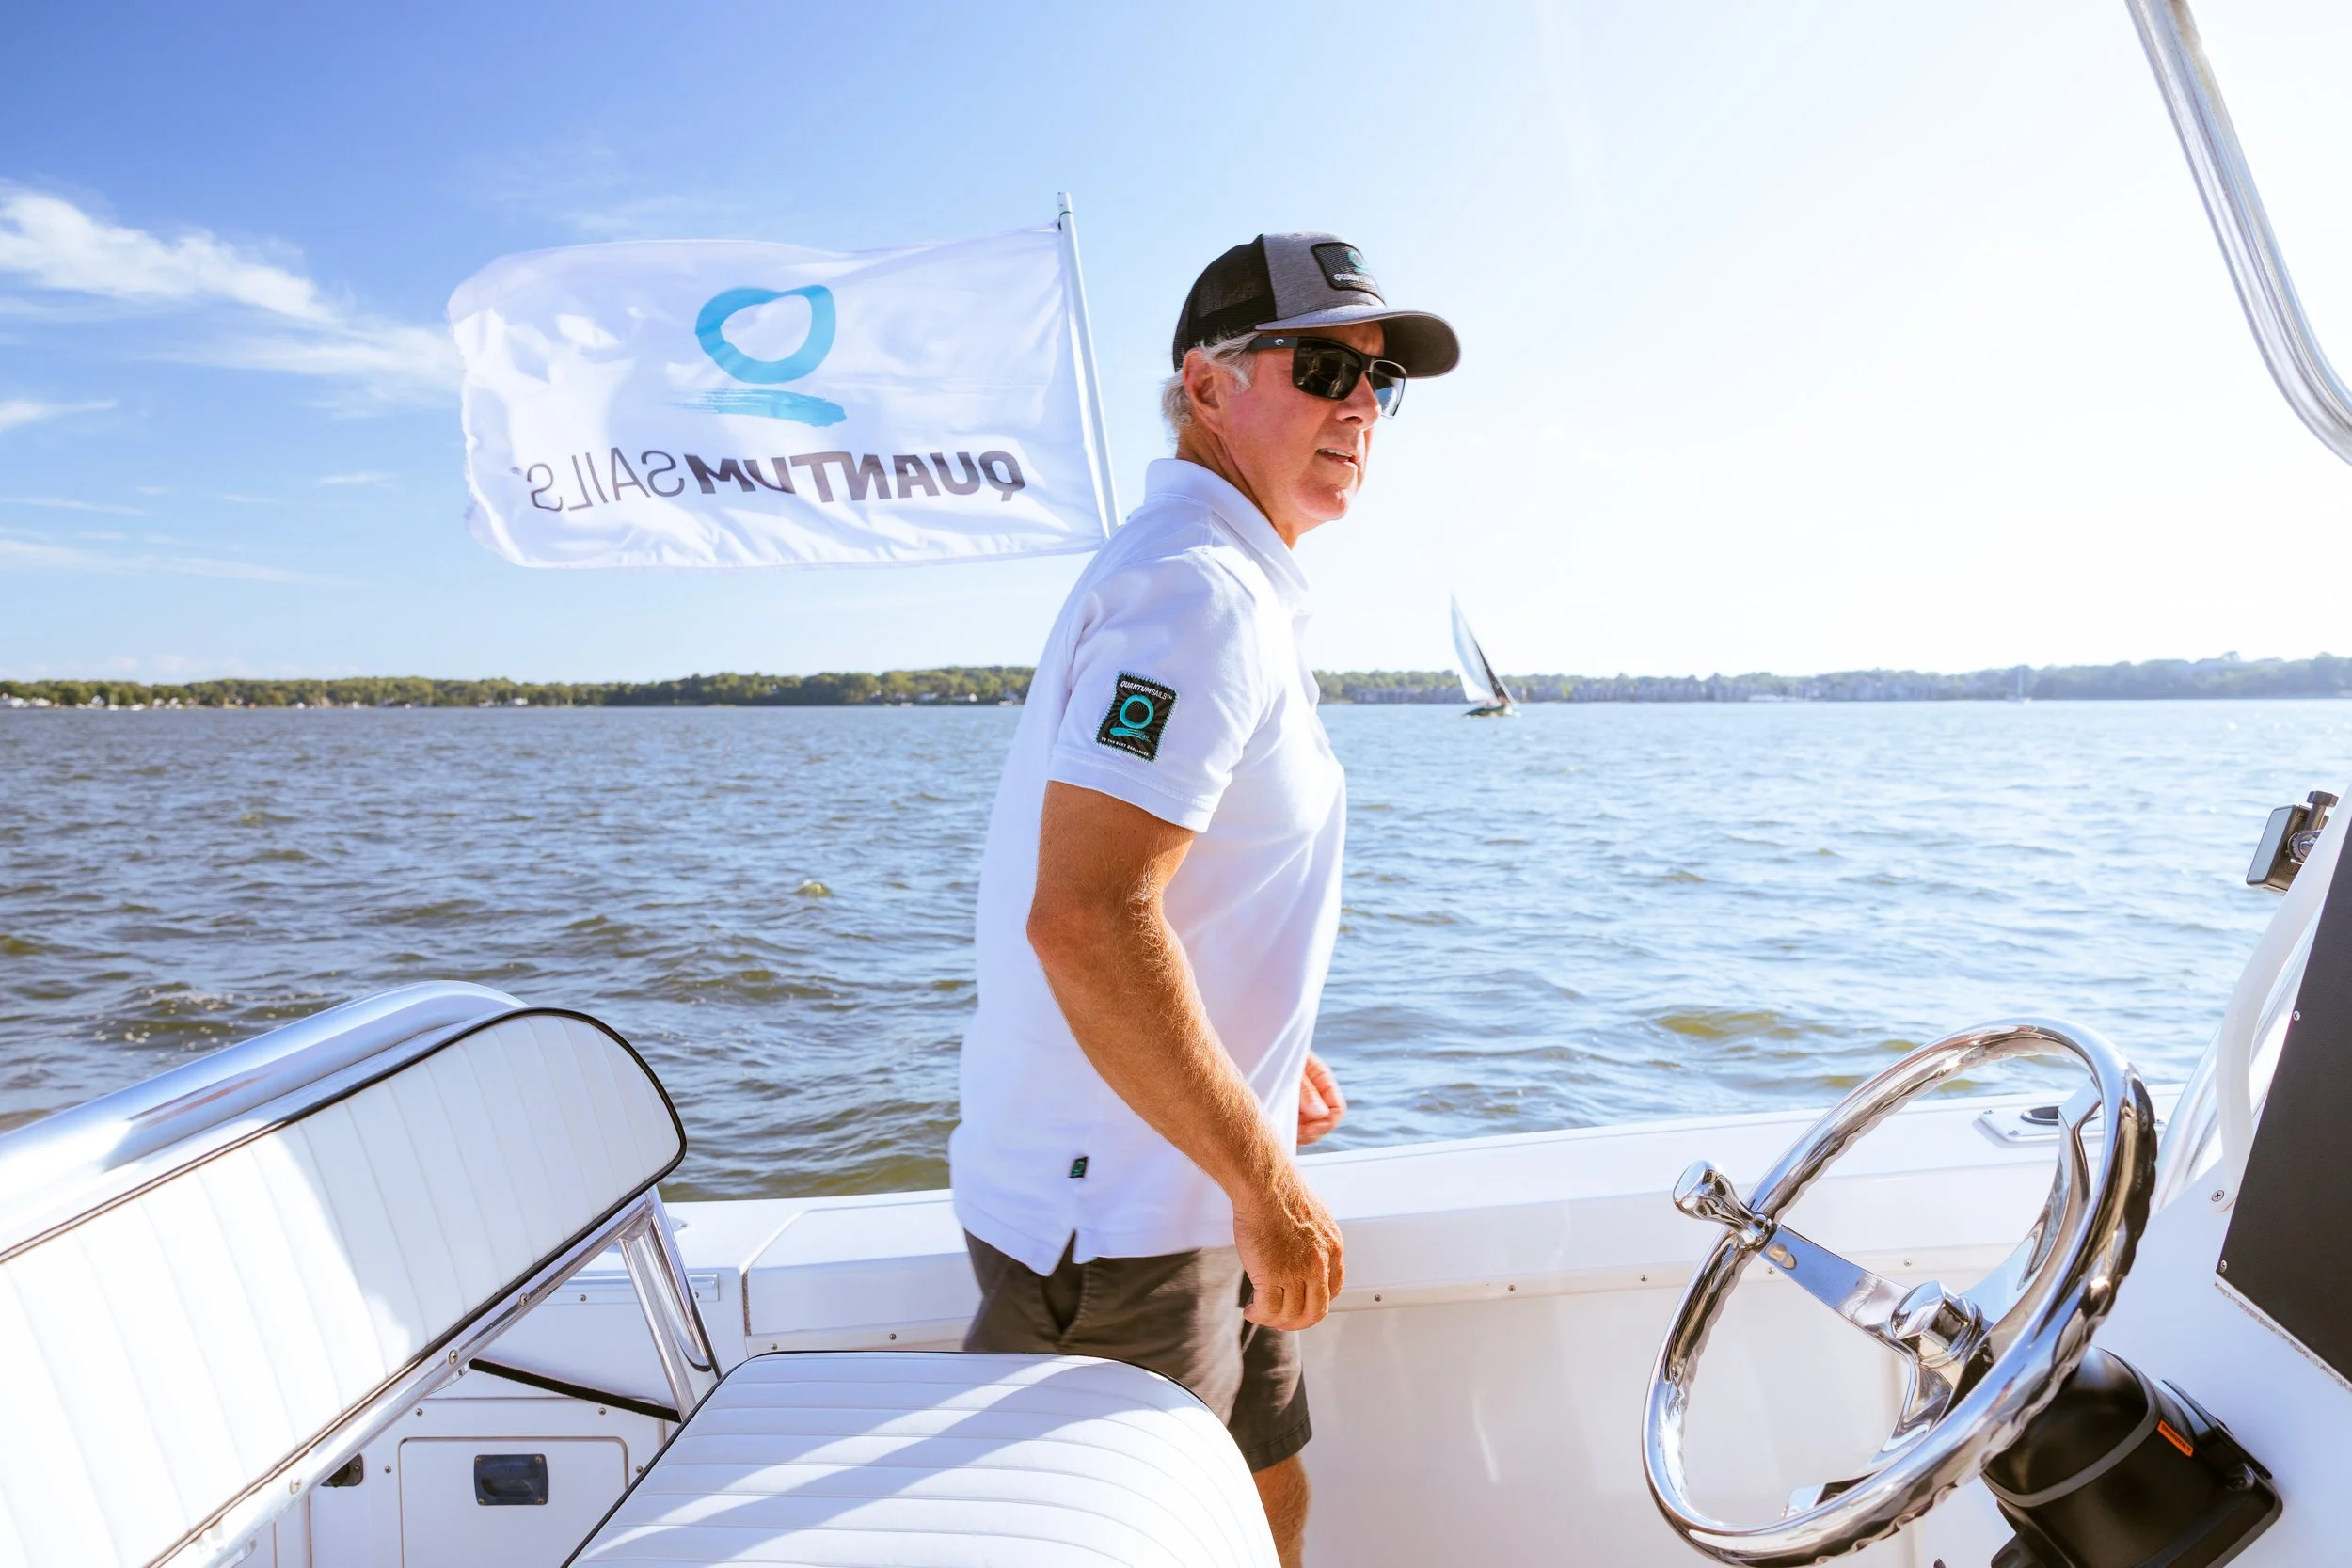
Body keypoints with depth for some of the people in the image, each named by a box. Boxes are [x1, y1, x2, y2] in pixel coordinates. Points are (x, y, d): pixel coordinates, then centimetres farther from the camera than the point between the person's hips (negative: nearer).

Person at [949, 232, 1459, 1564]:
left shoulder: (1240, 590, 14)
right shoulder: (1197, 589, -21)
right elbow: (1084, 920, -31)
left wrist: (1268, 1060, 20)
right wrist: (1266, 1181, -23)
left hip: (1183, 1191, 10)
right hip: (1115, 1217, -10)